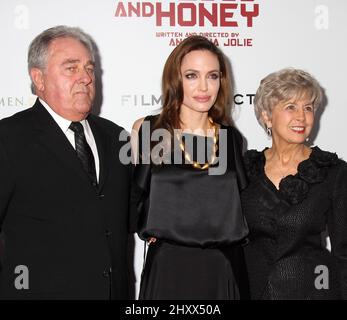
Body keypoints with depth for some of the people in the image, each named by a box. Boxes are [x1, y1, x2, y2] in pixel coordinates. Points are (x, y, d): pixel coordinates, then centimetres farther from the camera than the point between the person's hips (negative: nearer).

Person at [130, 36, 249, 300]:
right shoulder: (147, 129, -4)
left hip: (225, 268, 2)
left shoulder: (232, 137, 3)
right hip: (168, 266, -2)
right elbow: (132, 195, 4)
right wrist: (152, 231, -8)